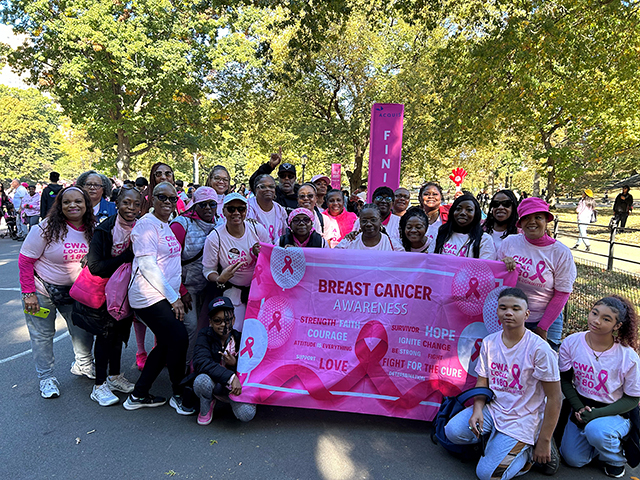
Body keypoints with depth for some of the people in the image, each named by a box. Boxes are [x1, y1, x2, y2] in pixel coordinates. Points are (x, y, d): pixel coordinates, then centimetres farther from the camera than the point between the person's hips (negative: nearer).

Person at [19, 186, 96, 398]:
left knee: (84, 330, 10)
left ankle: (83, 365, 36)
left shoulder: (91, 230, -5)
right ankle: (46, 377, 26)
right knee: (42, 335, 7)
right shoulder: (47, 228, -19)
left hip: (74, 291, 4)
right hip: (42, 290, -4)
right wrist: (28, 293, -15)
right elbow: (25, 260, -14)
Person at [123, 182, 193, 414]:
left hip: (166, 295, 9)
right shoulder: (146, 224, -12)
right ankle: (178, 395, 10)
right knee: (179, 340, -11)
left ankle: (138, 395, 26)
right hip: (150, 296, -9)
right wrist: (173, 297, -17)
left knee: (166, 345, 13)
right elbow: (147, 266, -19)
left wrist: (179, 293, 17)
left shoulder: (167, 226, 17)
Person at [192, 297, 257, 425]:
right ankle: (206, 407, 3)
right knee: (202, 380, -35)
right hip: (215, 383, -1)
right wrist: (230, 377, -36)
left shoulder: (240, 338, -9)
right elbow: (200, 362, -28)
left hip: (238, 385, 1)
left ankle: (233, 401, 15)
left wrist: (235, 365, -27)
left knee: (246, 414, -25)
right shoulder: (205, 336, -11)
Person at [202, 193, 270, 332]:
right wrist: (220, 280, -29)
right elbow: (208, 270, -8)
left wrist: (261, 254, -21)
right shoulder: (215, 238, -15)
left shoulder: (257, 229, -10)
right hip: (234, 291, -2)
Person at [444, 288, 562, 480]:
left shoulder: (540, 349, -17)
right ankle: (496, 439, 6)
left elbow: (554, 398, -12)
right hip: (493, 409, 5)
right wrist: (477, 410, -13)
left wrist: (544, 441, -9)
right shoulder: (489, 342, -1)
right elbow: (482, 381, 6)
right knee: (453, 431, -19)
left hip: (522, 419, -5)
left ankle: (527, 449, 11)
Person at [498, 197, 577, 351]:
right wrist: (503, 264, -16)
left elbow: (562, 294, -5)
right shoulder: (509, 242, -3)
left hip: (546, 320, -1)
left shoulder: (561, 253, -7)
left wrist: (542, 328, -8)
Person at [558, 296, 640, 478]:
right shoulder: (571, 343, -14)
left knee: (596, 430, -35)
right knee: (573, 459, -5)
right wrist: (579, 408, -14)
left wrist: (597, 414, -21)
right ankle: (605, 441, 26)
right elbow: (565, 380, -1)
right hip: (581, 407, 3)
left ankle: (615, 457, 2)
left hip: (614, 413, -3)